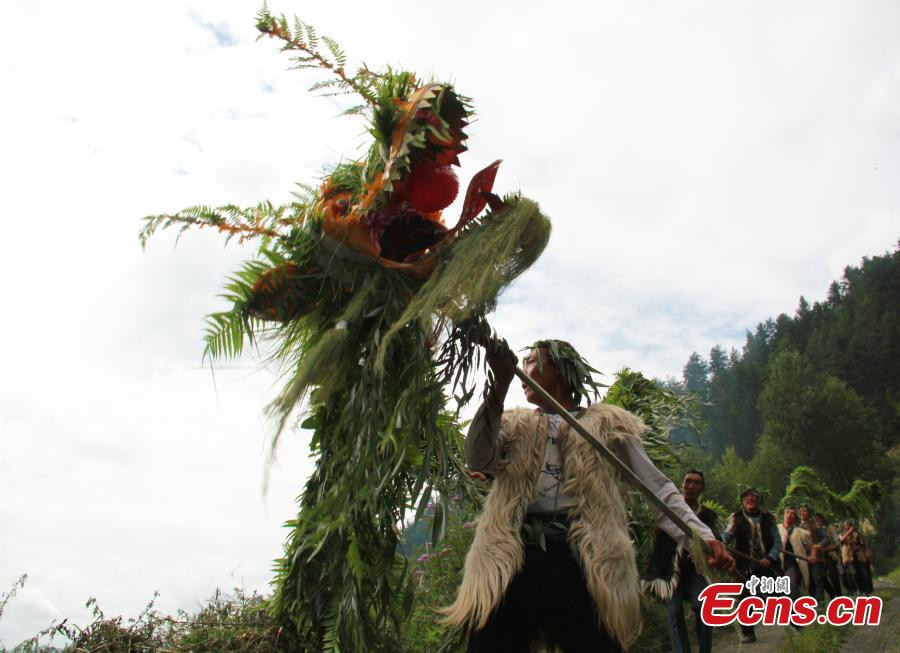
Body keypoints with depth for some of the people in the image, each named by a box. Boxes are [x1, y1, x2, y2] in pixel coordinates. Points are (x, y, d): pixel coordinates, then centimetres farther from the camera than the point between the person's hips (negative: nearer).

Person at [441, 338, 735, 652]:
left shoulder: (608, 426, 16)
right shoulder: (515, 426, 21)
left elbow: (658, 490, 11)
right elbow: (477, 460, 0)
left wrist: (701, 536, -6)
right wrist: (500, 385, -8)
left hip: (582, 558, -1)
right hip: (514, 556, 2)